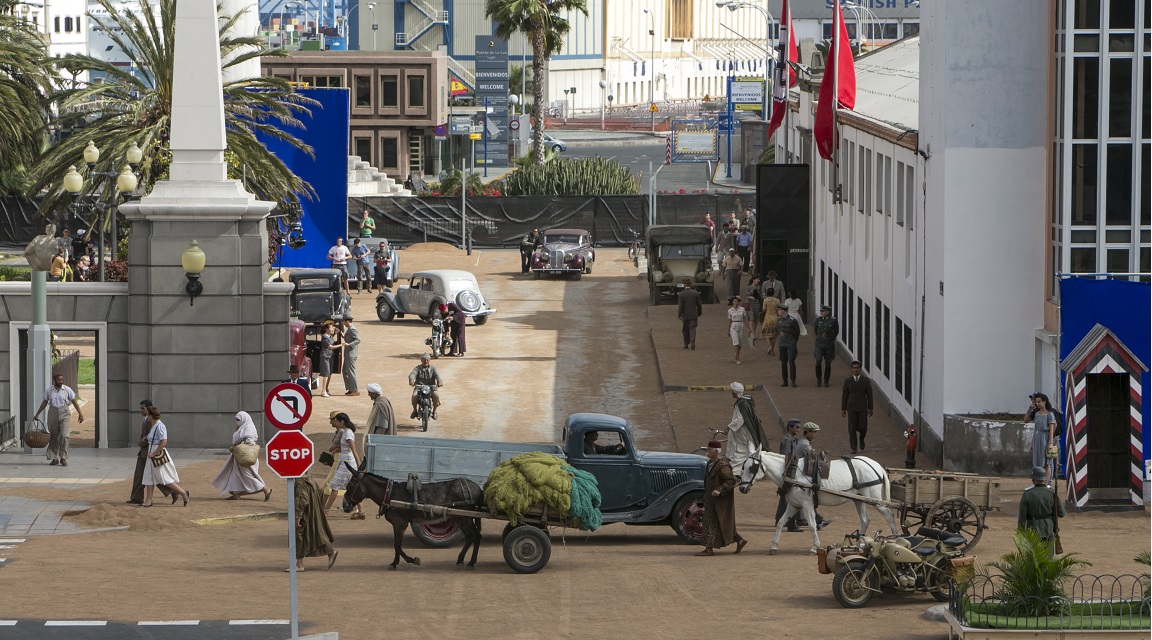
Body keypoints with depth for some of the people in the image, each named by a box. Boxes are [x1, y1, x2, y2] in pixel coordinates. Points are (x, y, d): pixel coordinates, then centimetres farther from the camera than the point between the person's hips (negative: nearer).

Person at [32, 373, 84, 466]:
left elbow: (74, 402, 5)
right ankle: (54, 458, 14)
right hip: (53, 413, 2)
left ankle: (63, 458, -7)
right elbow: (44, 403, 12)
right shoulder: (49, 390, 3)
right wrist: (37, 414, 13)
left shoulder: (67, 390, -1)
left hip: (64, 414, -2)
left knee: (64, 435, -14)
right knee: (53, 437, 4)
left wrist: (80, 413, 3)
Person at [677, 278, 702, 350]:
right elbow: (699, 304, 2)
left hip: (685, 315, 0)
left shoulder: (681, 294, -8)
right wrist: (699, 313, 16)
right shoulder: (695, 293, -3)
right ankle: (692, 341, -25)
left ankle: (686, 344, 21)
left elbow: (680, 306, -12)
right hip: (693, 314, 0)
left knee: (685, 330, 13)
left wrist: (680, 316, -9)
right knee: (692, 329, -2)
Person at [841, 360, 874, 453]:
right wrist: (843, 409, 3)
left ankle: (862, 439, 30)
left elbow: (869, 395, 2)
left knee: (862, 427, -3)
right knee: (852, 428, -3)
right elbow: (844, 395, 3)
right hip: (851, 408, 0)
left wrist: (870, 408, 1)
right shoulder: (847, 381, 0)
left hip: (862, 408, 0)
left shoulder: (866, 380, -2)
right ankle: (853, 448, 4)